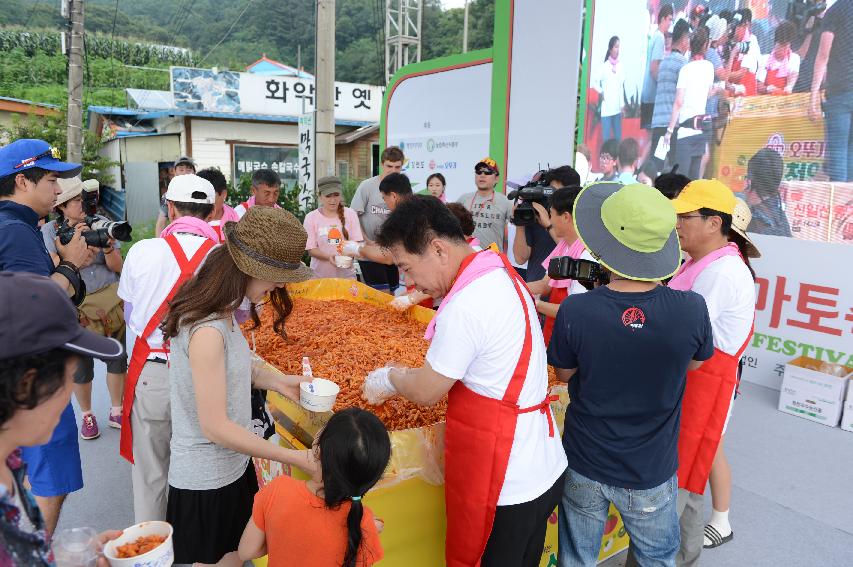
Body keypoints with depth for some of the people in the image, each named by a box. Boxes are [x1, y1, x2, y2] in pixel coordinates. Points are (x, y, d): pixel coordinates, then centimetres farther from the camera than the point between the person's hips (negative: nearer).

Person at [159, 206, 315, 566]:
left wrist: (278, 381, -4)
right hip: (207, 482, -8)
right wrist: (294, 458, -22)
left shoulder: (222, 313, -2)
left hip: (231, 467, 8)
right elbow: (215, 426, -27)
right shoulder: (207, 331, -30)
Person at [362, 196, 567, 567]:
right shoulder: (501, 275, 3)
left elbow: (425, 392, -15)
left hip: (505, 487, -8)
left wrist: (387, 378, 4)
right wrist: (405, 376, 10)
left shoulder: (465, 307, -26)